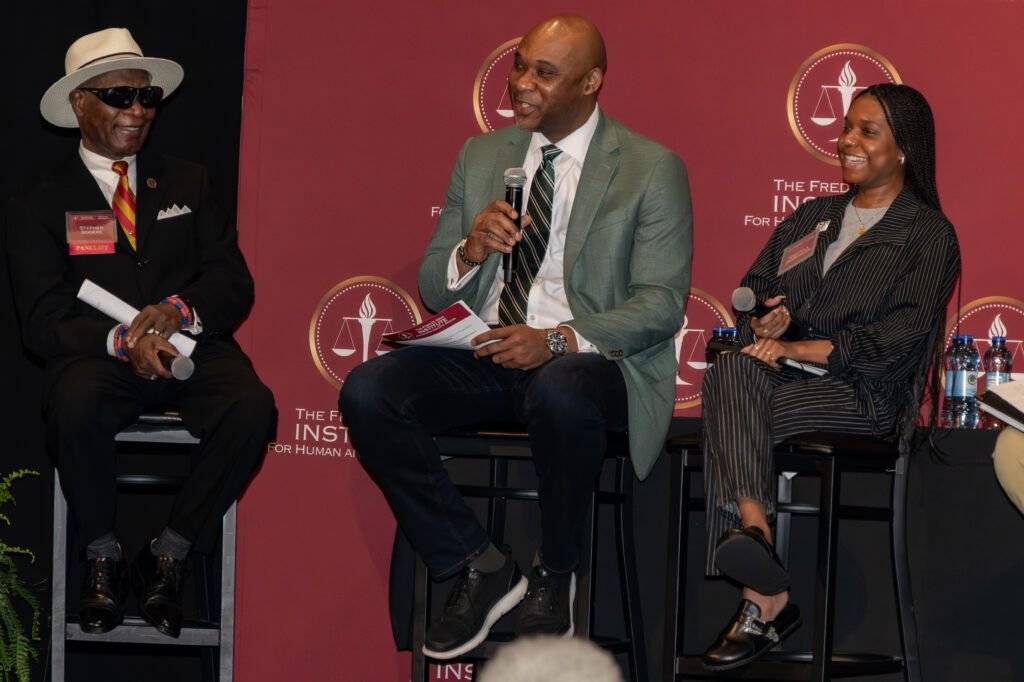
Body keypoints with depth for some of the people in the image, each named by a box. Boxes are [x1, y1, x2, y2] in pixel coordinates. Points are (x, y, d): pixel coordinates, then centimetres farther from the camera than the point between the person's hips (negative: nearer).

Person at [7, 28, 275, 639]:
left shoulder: (187, 184, 18)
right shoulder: (42, 205, 9)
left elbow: (235, 284, 8)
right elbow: (43, 319, -2)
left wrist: (179, 310, -16)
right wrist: (121, 340, -22)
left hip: (190, 346, 2)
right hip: (98, 357, -2)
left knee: (252, 407, -31)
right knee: (76, 405, -38)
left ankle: (170, 555, -12)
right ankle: (104, 558, -13)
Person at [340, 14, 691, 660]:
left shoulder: (652, 169, -1)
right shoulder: (481, 156, 13)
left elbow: (661, 303, -8)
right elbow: (432, 290, 14)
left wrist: (559, 341, -23)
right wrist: (470, 251, -10)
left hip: (585, 359, -5)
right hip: (484, 352, 5)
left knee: (560, 393, -41)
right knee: (366, 393, -22)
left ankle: (554, 579, -15)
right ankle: (477, 565, -8)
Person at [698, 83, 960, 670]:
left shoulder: (928, 235, 4)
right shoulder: (814, 217, 26)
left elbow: (897, 340, -8)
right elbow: (754, 287, 21)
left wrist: (800, 349, -15)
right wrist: (763, 321, -4)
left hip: (861, 391, -5)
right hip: (784, 374, 5)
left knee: (731, 424, -32)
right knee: (733, 369, -33)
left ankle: (760, 600, -34)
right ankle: (756, 532, -49)